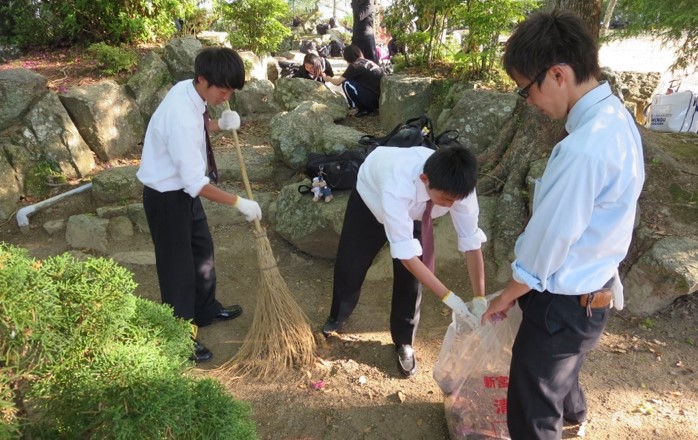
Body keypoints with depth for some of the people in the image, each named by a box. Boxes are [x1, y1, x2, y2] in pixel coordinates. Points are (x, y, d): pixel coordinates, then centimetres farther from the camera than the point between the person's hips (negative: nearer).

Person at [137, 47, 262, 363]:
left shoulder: (188, 89, -5)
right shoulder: (182, 117, -33)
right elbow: (196, 182, -32)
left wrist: (219, 124, -4)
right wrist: (239, 203, -24)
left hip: (183, 187, 9)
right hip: (166, 196, -9)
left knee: (202, 249, 22)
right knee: (177, 265, 4)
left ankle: (205, 310, 44)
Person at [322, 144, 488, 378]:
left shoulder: (457, 187, -36)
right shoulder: (398, 188, -49)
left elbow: (471, 242, -27)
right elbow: (406, 254, -44)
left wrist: (480, 300, -28)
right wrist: (448, 297, -43)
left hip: (414, 210, 3)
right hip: (371, 195, -2)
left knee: (410, 276, -3)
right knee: (349, 263, 11)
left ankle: (404, 343, 23)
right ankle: (337, 317, 43)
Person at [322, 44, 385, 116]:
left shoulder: (355, 65, -9)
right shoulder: (368, 62, 15)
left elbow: (337, 82, -1)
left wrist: (328, 78, 19)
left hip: (376, 99, -9)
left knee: (346, 83, -7)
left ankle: (363, 109, 2)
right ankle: (370, 107, 14)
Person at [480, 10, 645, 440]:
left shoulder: (583, 149, -33)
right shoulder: (616, 117, -1)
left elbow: (549, 240, -24)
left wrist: (506, 296, -6)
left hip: (565, 303, -10)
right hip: (593, 288, 10)